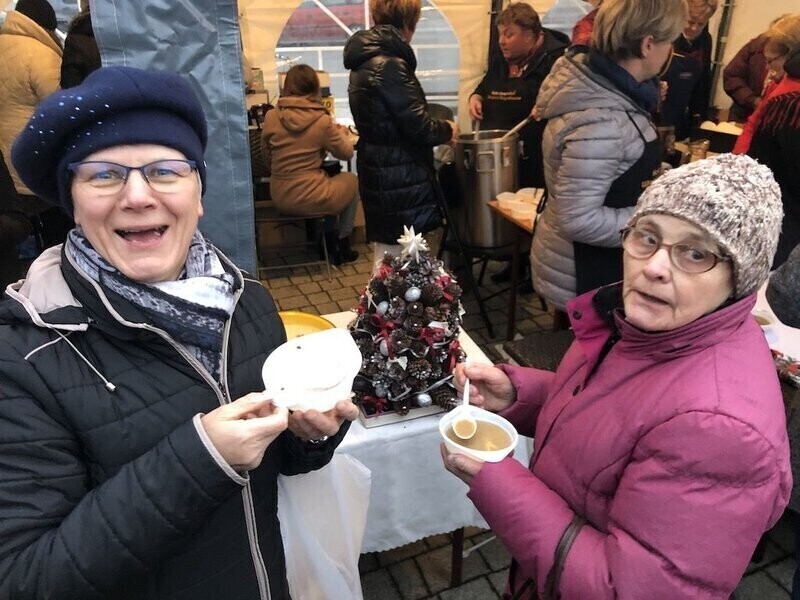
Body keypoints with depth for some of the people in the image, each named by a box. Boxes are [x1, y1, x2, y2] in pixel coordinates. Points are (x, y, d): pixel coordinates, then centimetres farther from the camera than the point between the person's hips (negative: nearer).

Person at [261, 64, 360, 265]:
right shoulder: (321, 120, -13)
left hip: (279, 197, 5)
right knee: (352, 180, 25)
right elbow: (346, 153, 0)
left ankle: (330, 243, 37)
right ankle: (342, 247, 31)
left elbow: (268, 160, 8)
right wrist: (342, 133, 19)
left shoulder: (271, 117, -3)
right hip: (308, 198, -5)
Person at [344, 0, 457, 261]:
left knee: (388, 253, 19)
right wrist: (447, 130, 1)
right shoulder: (389, 64, -18)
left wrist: (437, 129, 17)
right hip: (398, 181, -10)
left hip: (381, 173, 10)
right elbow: (417, 127, -19)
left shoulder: (367, 59, 12)